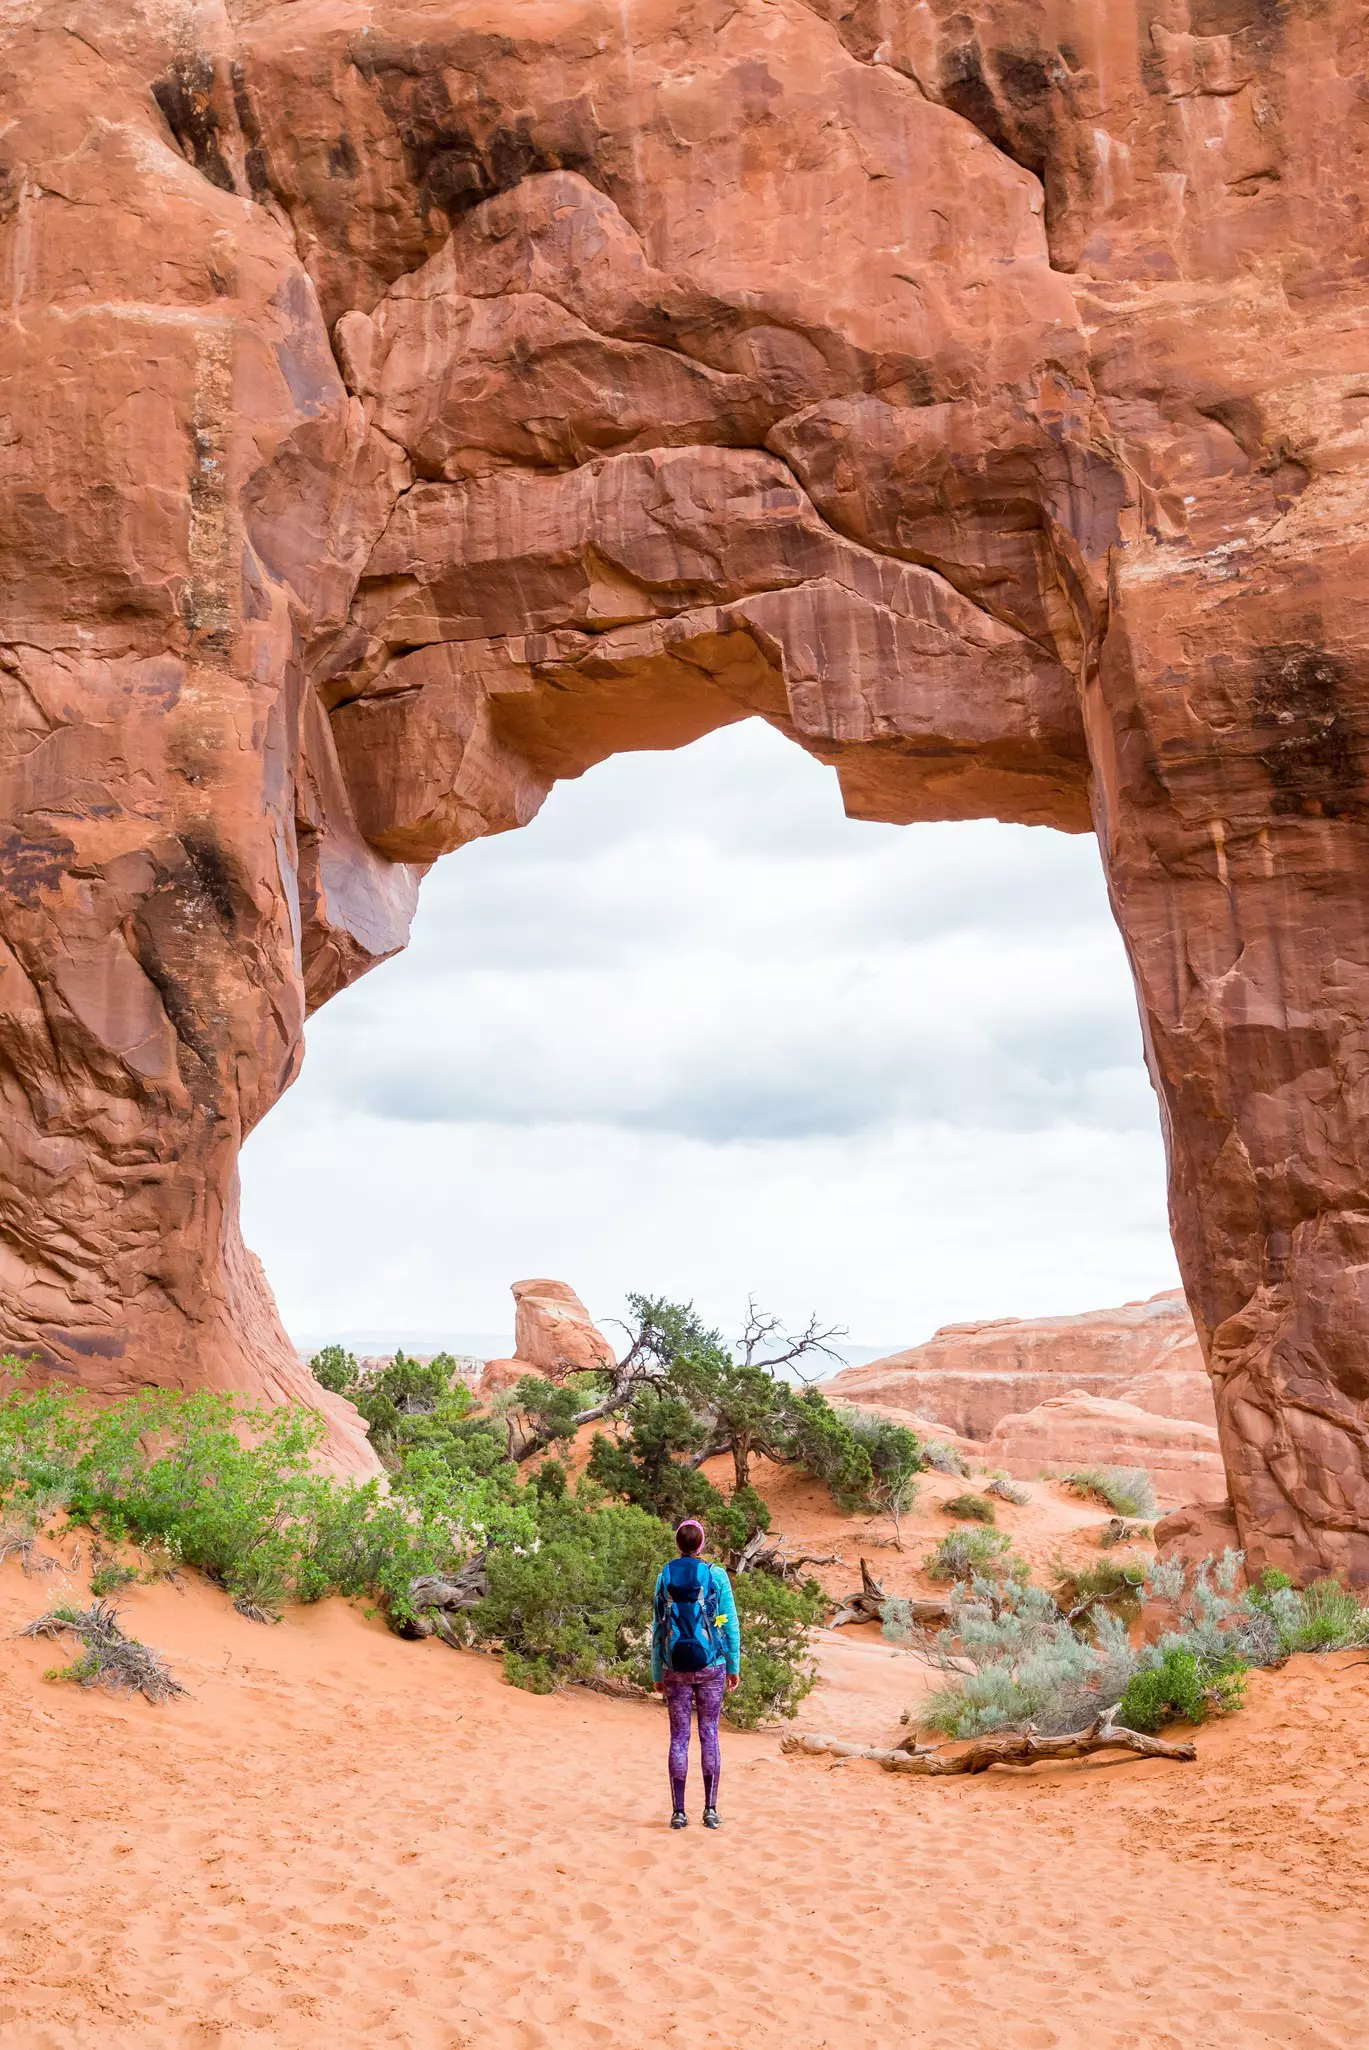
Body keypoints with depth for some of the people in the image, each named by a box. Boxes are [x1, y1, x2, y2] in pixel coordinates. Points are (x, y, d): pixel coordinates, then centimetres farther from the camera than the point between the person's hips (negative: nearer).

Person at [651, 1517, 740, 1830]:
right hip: (711, 1665, -1)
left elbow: (657, 1627, 3)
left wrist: (657, 1673, 10)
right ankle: (711, 1809, 6)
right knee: (709, 1734, 5)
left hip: (675, 1668, 1)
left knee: (679, 1736, 6)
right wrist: (734, 1666, 7)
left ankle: (678, 1811, 5)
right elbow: (730, 1624, -2)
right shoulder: (716, 1576, -4)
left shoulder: (664, 1577, 1)